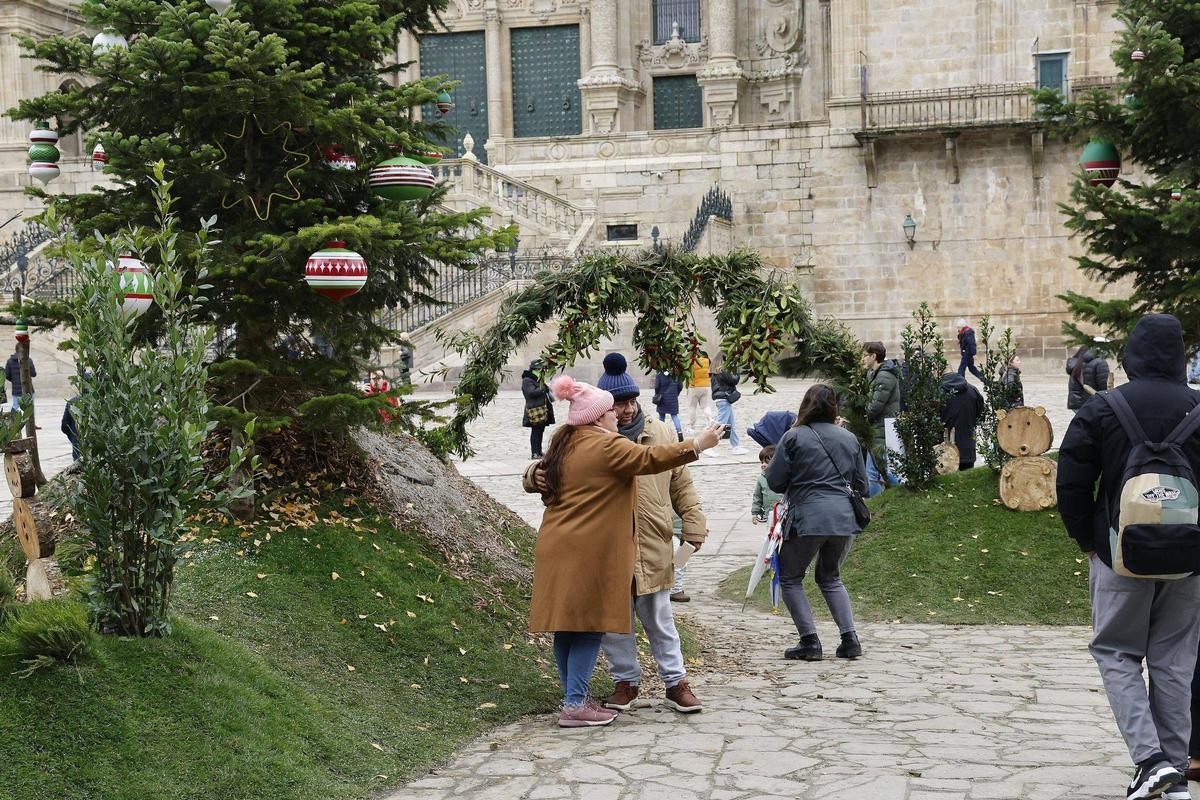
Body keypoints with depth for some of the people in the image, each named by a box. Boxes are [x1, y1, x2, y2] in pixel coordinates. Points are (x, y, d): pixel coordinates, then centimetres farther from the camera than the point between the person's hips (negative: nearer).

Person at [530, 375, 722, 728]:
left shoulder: (562, 444, 15)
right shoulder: (606, 445, -11)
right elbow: (648, 459, -20)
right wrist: (696, 445, -16)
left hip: (556, 548, 9)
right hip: (589, 551, -9)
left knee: (567, 624, 11)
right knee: (589, 624, -3)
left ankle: (574, 698, 20)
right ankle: (575, 705, -4)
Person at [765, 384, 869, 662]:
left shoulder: (794, 437, -4)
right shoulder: (849, 438, 10)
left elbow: (774, 482, -3)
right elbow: (862, 485, 16)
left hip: (807, 518, -5)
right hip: (844, 519, 5)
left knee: (790, 578, 12)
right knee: (830, 578, 24)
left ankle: (810, 641, 4)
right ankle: (850, 638, 11)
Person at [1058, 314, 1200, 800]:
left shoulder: (1101, 409, -8)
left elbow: (1072, 484, -7)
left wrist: (1087, 541, 5)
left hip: (1121, 555, -2)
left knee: (1116, 653, 9)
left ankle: (1150, 758, -7)